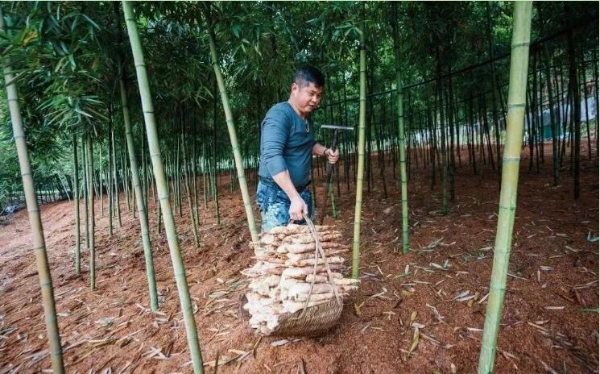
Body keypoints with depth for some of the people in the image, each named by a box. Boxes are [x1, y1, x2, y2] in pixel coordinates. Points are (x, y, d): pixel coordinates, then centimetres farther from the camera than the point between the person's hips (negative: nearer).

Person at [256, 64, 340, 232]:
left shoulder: (307, 117, 9)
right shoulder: (279, 114, -19)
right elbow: (272, 156, -31)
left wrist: (325, 151, 4)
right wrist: (294, 197, -37)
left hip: (302, 191, 9)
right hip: (277, 194, -9)